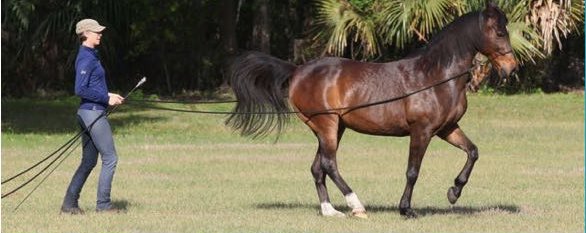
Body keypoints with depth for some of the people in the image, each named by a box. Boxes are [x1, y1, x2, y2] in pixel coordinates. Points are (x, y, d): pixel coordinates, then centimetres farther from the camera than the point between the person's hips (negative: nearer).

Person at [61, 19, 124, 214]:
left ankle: (69, 203, 12)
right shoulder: (86, 59, -15)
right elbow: (80, 90, -22)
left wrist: (107, 95, 13)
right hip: (93, 112, -10)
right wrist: (106, 99, -16)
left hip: (90, 113, 10)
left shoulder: (91, 56, 16)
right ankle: (103, 204, -2)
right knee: (110, 158, -5)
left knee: (89, 161, 12)